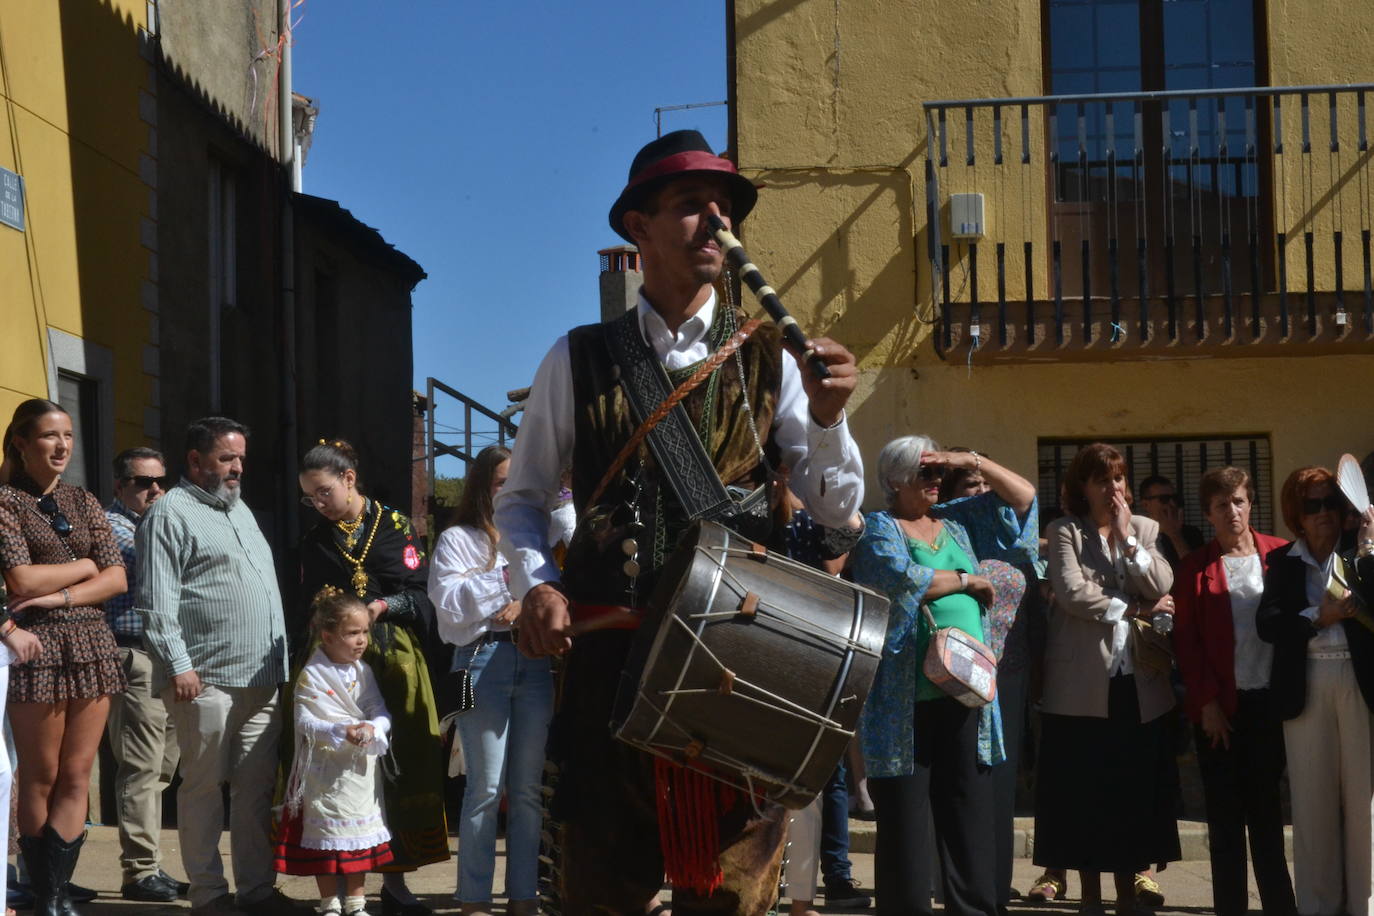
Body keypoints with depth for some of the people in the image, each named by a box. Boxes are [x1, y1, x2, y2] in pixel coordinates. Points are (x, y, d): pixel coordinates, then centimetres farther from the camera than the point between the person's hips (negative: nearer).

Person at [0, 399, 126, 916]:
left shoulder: (84, 503, 14)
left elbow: (117, 579, 6)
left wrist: (61, 596, -9)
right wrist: (84, 566, 0)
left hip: (91, 644, 5)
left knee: (76, 777, 2)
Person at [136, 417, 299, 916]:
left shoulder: (239, 509, 22)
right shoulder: (170, 513, -3)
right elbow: (156, 600, -11)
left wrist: (279, 660, 20)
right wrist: (178, 664, -18)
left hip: (261, 678, 7)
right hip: (206, 679, -7)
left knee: (257, 786, 7)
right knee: (204, 786, -1)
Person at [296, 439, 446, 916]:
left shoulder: (394, 526, 4)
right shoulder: (315, 541, 12)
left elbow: (419, 594, 0)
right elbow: (307, 608, 14)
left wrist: (385, 605, -17)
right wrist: (313, 631, -3)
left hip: (392, 660, -1)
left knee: (398, 767, -2)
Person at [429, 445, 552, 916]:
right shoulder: (457, 539, 7)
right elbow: (449, 604, -6)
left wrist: (528, 602, -8)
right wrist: (505, 575, -5)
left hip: (536, 660, 4)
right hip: (482, 660, -4)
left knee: (529, 786, 5)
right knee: (487, 787, -5)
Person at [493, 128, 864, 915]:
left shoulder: (768, 360, 6)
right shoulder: (579, 361, 6)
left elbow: (838, 510, 2)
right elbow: (522, 498, 13)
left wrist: (827, 418, -16)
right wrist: (535, 584, -5)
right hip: (610, 653, 0)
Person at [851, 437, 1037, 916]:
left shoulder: (957, 520, 18)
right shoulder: (878, 529, 1)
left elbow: (1023, 497, 19)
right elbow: (903, 580, -17)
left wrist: (972, 460, 8)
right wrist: (967, 580, -4)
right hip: (907, 700, -5)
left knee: (970, 813, 6)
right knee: (905, 818, -1)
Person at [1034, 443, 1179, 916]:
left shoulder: (1145, 529, 12)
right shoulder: (1065, 532, 1)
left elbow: (1161, 588, -3)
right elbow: (1071, 591, -14)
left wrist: (1127, 538, -7)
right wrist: (1131, 608, -10)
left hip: (1139, 681, 3)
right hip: (1084, 682, -3)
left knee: (1135, 790, 7)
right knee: (1085, 792, 2)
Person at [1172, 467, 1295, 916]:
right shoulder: (1195, 567, 3)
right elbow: (1186, 641, 1)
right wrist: (1207, 702, -6)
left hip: (1270, 700, 0)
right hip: (1220, 707, 0)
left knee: (1266, 808, 6)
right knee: (1225, 815, 3)